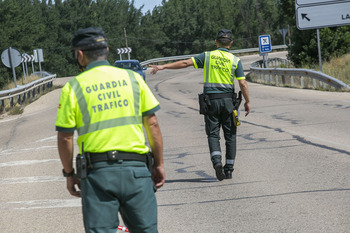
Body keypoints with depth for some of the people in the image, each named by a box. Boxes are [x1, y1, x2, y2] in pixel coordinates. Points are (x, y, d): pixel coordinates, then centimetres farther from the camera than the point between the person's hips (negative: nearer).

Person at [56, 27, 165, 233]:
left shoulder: (73, 88, 0)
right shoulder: (132, 78, 5)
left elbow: (65, 138, -1)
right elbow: (152, 124, 4)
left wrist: (69, 174, 11)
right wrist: (159, 164, 11)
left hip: (97, 171, -1)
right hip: (135, 169, 2)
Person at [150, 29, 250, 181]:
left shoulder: (207, 56, 0)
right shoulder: (235, 60, 0)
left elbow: (186, 63, -6)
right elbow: (243, 84, -5)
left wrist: (163, 67, -4)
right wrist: (247, 102, 6)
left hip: (211, 100, 0)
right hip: (228, 100, 0)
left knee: (213, 134, 5)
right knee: (230, 136, 9)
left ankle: (217, 162, -18)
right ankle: (229, 169, 9)